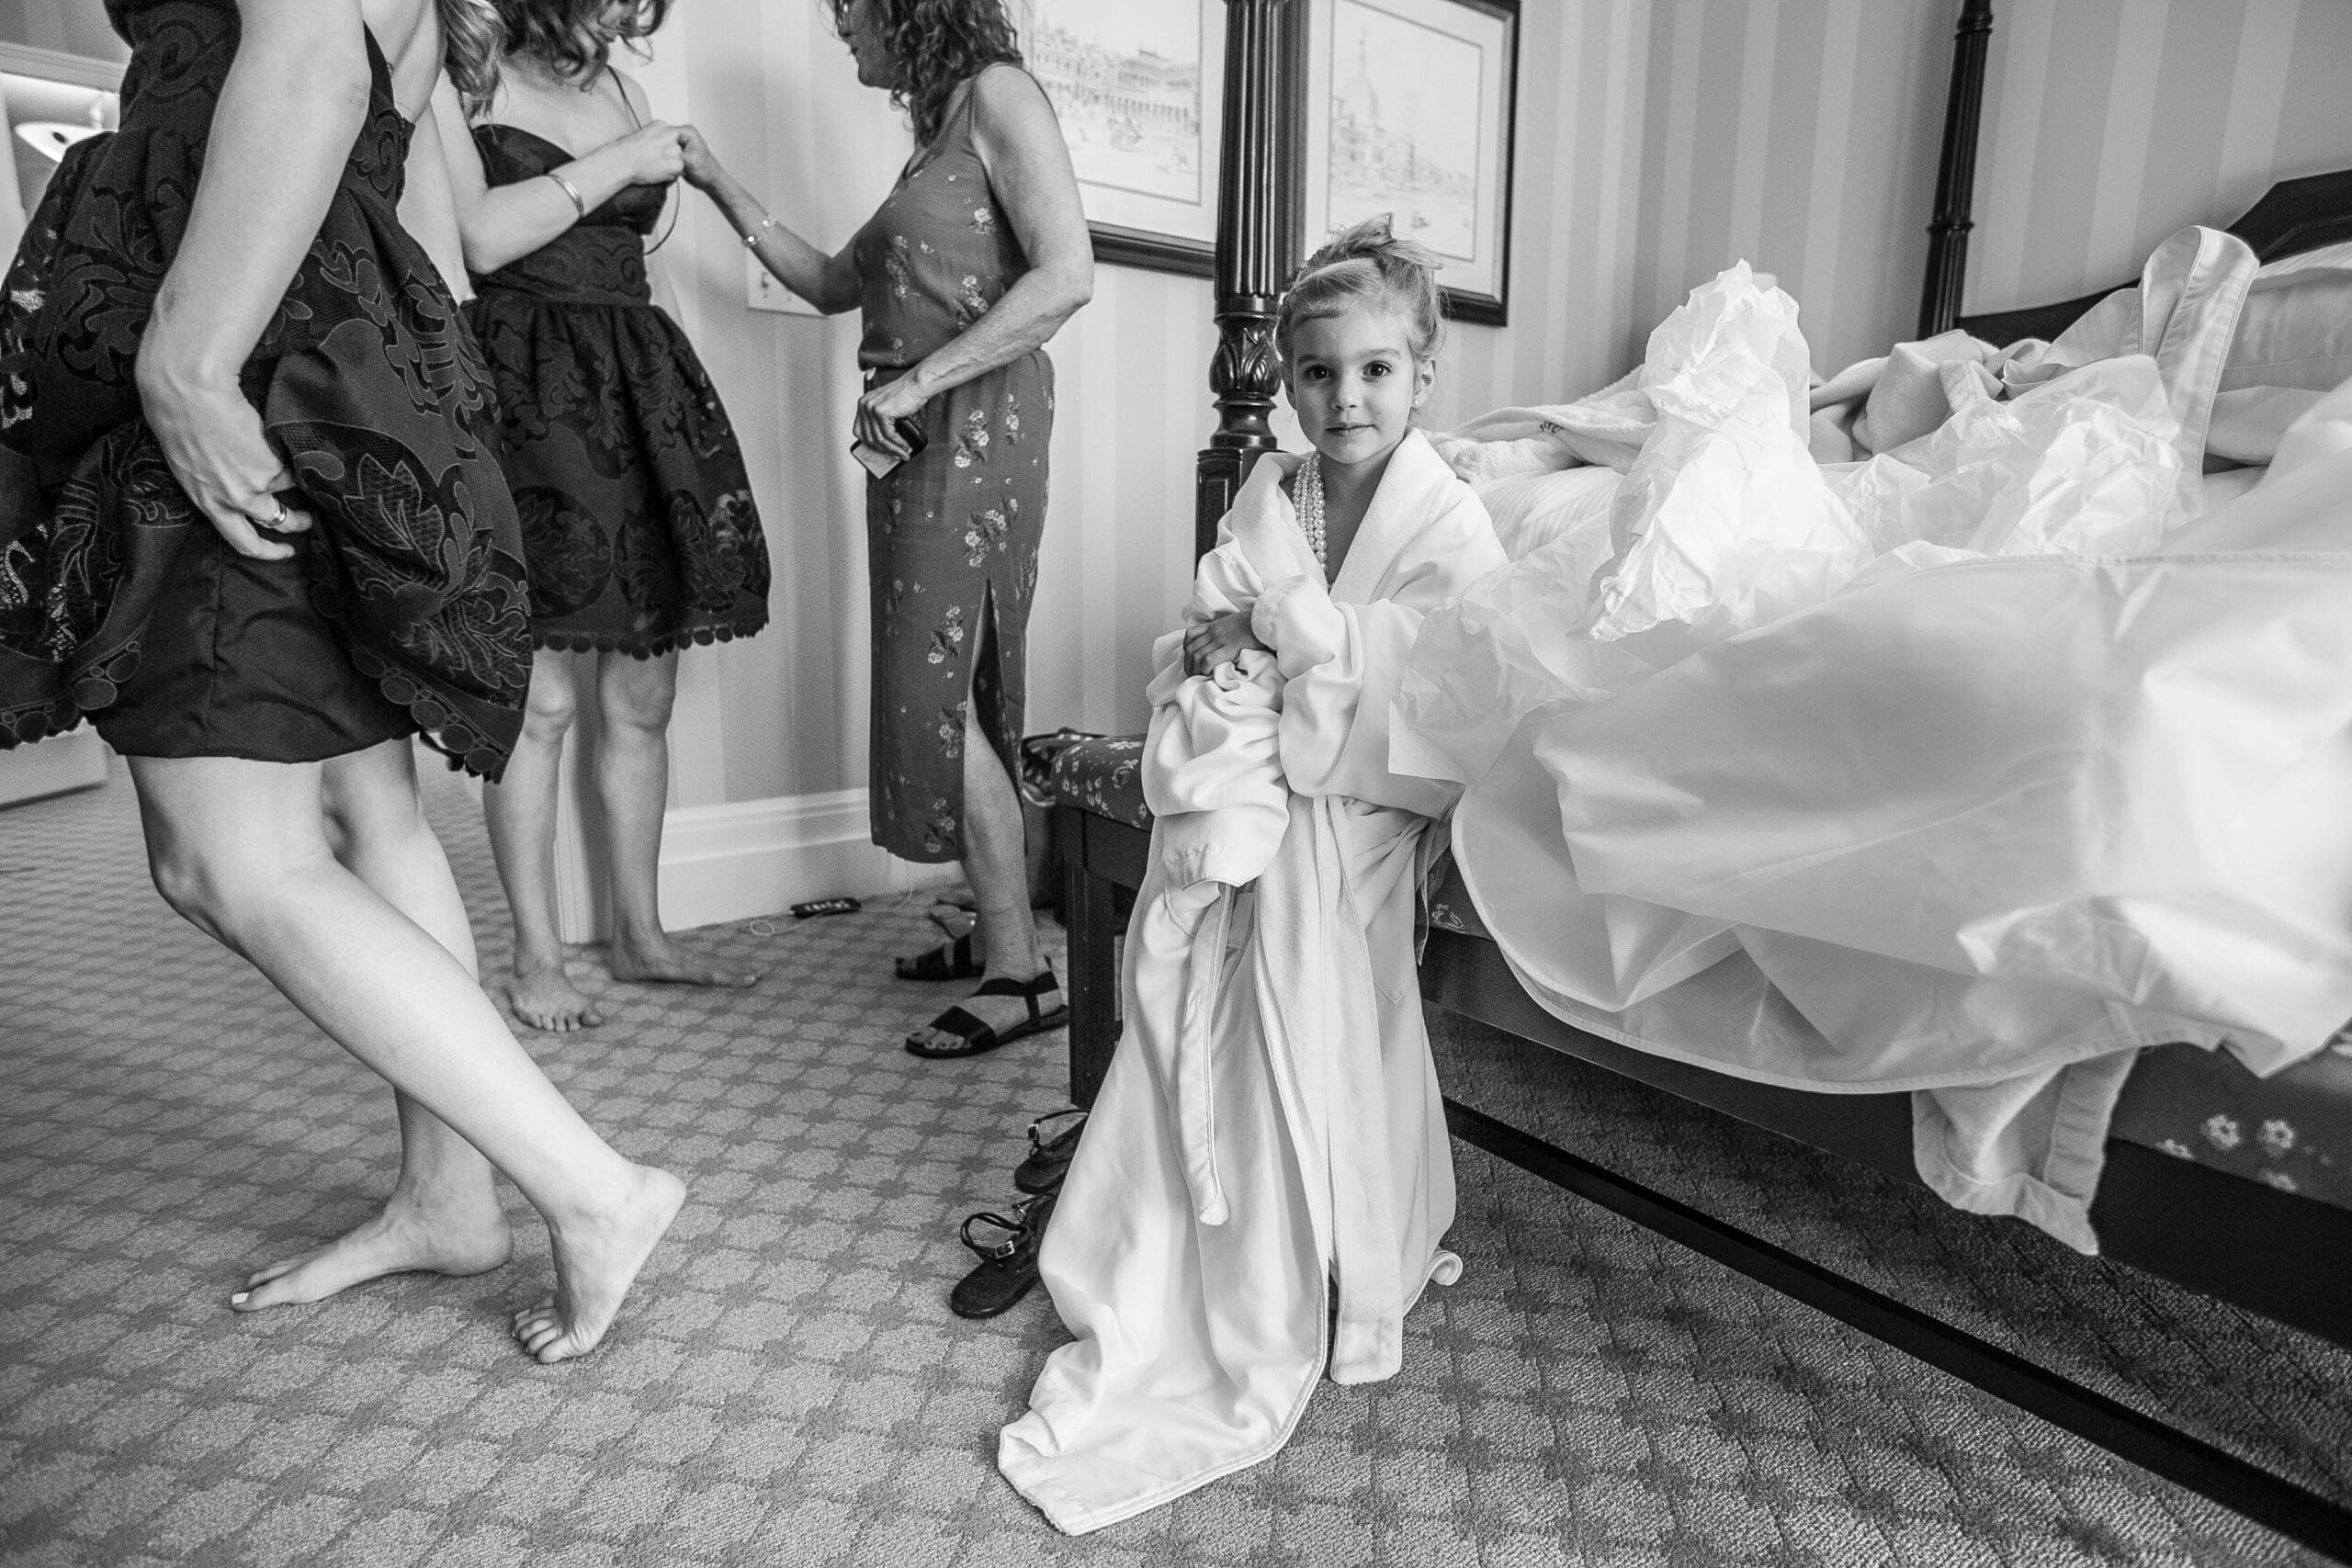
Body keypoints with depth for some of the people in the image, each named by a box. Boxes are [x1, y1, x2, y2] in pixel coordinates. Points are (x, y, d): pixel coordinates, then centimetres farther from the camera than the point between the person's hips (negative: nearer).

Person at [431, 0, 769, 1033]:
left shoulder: (623, 92, 21)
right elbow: (480, 237, -12)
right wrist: (621, 164, -5)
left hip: (641, 392, 6)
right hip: (528, 393, -5)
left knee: (643, 696, 5)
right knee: (543, 697, -7)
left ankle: (641, 934, 16)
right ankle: (536, 957, 6)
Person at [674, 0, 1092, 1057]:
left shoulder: (998, 95, -3)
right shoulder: (934, 132, 23)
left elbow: (1067, 276, -17)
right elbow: (833, 286, 27)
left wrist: (917, 381, -17)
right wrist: (721, 189, 23)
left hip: (975, 423, -9)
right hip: (914, 438, 9)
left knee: (936, 691, -11)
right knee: (946, 693, 8)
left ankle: (1021, 971, -3)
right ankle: (995, 931, 18)